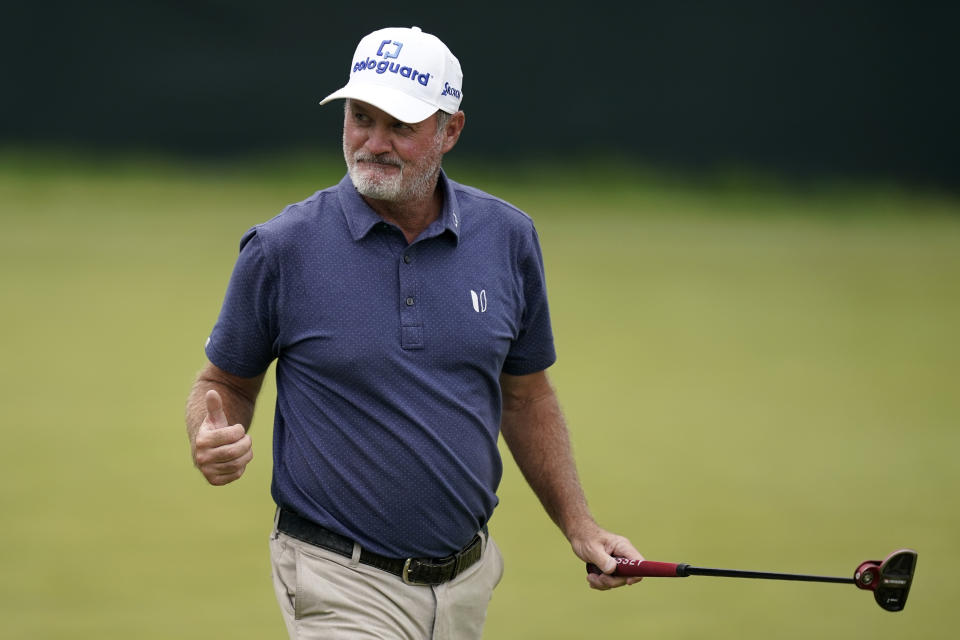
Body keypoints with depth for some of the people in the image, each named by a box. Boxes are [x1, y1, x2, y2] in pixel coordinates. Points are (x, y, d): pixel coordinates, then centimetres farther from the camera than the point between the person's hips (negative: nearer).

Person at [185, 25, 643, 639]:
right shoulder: (283, 248, -7)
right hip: (344, 585, -4)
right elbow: (226, 382, 5)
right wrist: (212, 441, -16)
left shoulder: (508, 237, 3)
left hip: (467, 583, 4)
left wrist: (578, 525, 10)